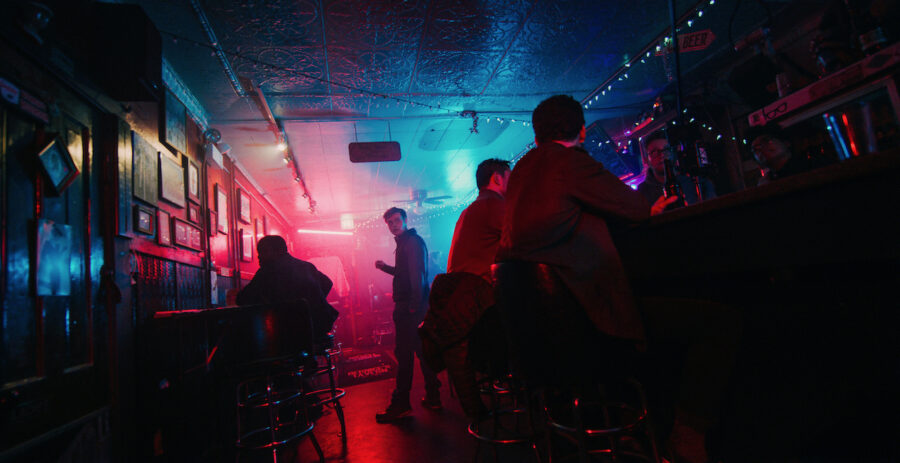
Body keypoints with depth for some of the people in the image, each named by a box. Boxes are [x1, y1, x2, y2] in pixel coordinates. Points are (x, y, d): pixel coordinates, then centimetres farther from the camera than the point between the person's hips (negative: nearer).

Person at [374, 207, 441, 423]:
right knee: (422, 350, 13)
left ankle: (401, 404, 1)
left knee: (404, 353, -6)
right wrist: (385, 267, 17)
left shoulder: (413, 242, -11)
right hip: (409, 306, 10)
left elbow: (417, 274, -20)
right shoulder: (404, 243, 21)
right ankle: (432, 397, 22)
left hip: (410, 307, -10)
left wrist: (413, 305, -24)